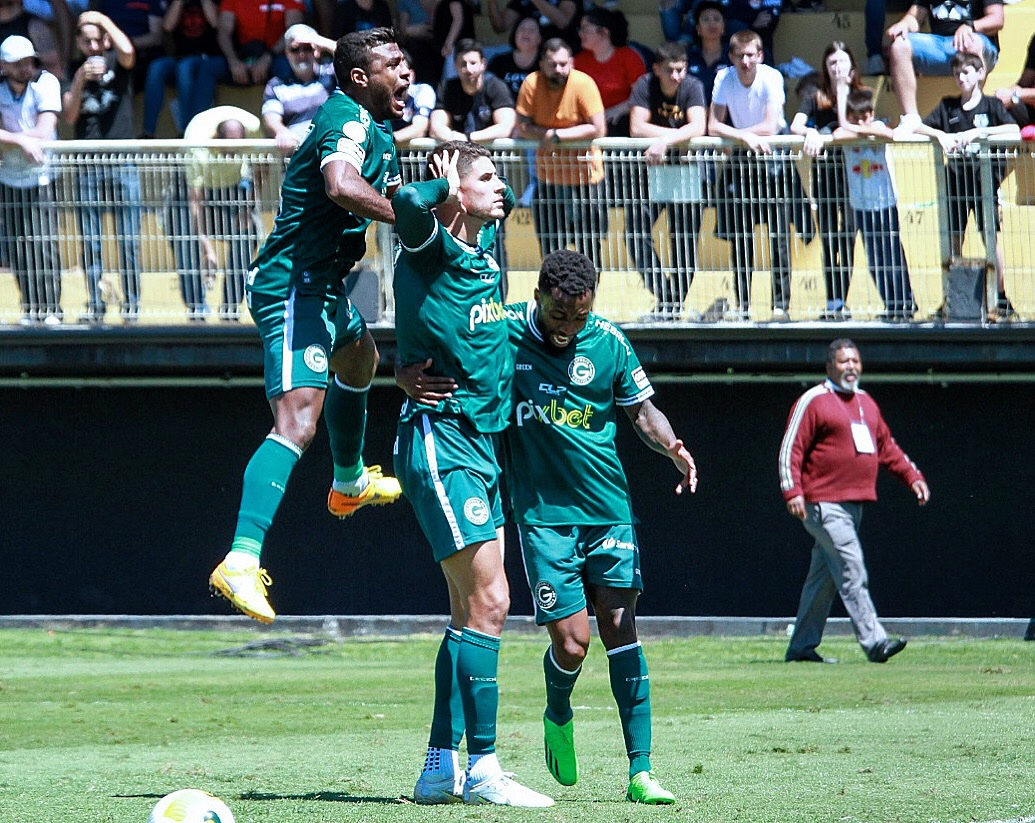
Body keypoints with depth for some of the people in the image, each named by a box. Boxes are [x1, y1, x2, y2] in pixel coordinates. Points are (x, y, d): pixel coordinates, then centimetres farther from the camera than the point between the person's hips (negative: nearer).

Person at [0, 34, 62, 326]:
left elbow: (44, 133, -16)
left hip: (41, 175, -3)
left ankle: (52, 309, -4)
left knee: (44, 244, -9)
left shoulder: (46, 83, -8)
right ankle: (30, 308, 9)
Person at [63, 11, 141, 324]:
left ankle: (131, 304, 2)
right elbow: (70, 116, -1)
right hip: (88, 165, 2)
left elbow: (127, 51, -19)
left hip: (123, 164, -2)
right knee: (90, 240, 1)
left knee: (128, 238, -2)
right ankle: (95, 305, 3)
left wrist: (104, 21, -8)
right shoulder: (74, 72, 10)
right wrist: (80, 79, -13)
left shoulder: (117, 63, 5)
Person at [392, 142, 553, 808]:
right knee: (488, 602, -13)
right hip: (439, 441, -9)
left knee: (475, 611, 9)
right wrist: (445, 184, -16)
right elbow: (411, 204, -34)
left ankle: (442, 768, 13)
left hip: (480, 442, 9)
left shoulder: (485, 243, 12)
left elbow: (506, 200, 35)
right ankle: (482, 767, -11)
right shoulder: (430, 246, -11)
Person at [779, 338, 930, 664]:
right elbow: (791, 448, -10)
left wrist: (912, 476, 16)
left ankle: (802, 647, 16)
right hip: (824, 505, -8)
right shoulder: (813, 402, -5)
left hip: (854, 503, 8)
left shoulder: (867, 404, 19)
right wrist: (793, 492, -20)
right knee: (852, 573, -15)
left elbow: (887, 446, 27)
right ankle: (874, 641, -21)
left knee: (824, 578, 11)